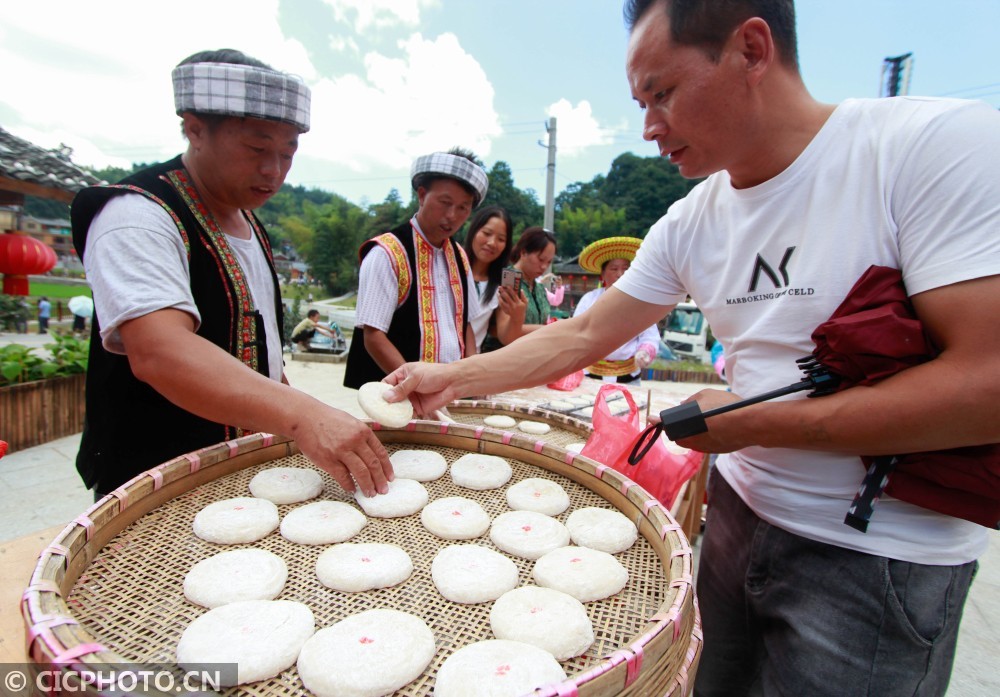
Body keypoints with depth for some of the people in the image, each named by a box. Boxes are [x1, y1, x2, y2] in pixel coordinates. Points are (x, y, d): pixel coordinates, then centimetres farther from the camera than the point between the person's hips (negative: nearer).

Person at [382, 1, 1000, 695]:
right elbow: (584, 336, 2)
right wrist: (452, 378, -1)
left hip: (880, 557, -4)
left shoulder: (943, 143, -17)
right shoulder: (689, 224, -2)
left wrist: (749, 423, -18)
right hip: (738, 506, 5)